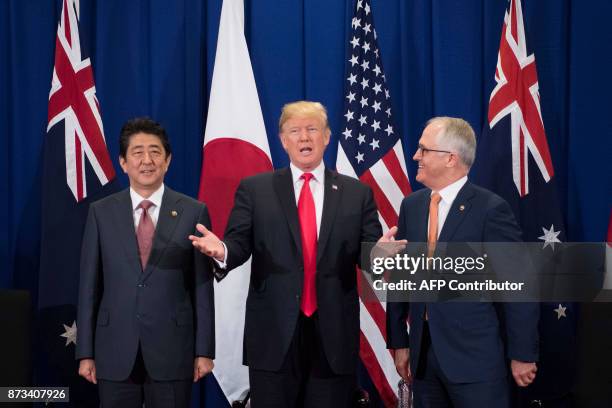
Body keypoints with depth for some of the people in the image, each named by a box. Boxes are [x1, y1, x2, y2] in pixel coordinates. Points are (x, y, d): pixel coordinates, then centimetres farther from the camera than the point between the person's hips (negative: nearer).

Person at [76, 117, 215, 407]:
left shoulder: (193, 212, 1)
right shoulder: (101, 212, 4)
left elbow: (202, 285, 1)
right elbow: (89, 285, 4)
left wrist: (204, 351, -1)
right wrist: (85, 353, 1)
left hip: (173, 350, -1)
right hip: (115, 352, 1)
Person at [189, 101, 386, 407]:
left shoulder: (357, 193, 9)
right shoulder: (254, 189, 7)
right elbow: (239, 244, 0)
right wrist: (222, 250, -23)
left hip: (334, 336, 1)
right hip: (274, 335, -1)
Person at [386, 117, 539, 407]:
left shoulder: (491, 209, -10)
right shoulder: (411, 205, 8)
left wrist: (523, 355, -9)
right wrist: (398, 341, 9)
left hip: (475, 356, -5)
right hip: (422, 351, 5)